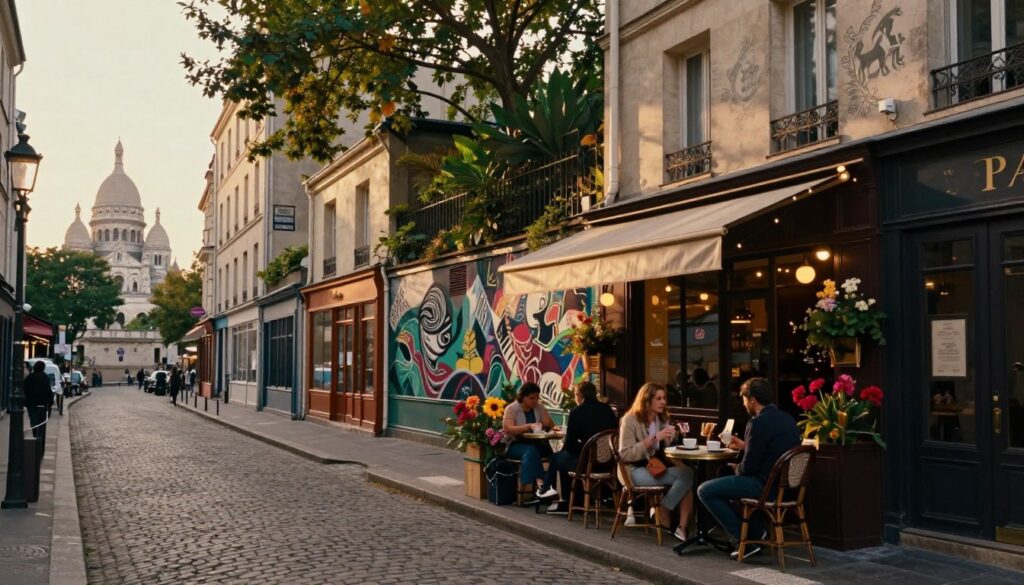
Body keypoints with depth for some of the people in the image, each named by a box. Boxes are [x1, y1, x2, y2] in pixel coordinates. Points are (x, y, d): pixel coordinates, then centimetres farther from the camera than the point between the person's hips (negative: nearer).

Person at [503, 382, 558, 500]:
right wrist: (529, 426, -29)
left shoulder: (540, 408, 10)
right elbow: (509, 429, -17)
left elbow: (551, 425, 5)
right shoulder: (511, 409, -2)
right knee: (531, 451, -36)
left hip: (537, 444, 4)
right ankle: (541, 484, -50)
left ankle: (541, 486, -34)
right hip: (516, 445, -4)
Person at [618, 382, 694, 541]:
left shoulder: (662, 419, 14)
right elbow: (625, 455, -14)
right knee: (686, 475, -26)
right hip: (635, 470, -7)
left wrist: (675, 437, -5)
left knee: (688, 474, -27)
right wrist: (653, 439, -21)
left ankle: (682, 527, -24)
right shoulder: (630, 420, -6)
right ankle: (664, 518, -9)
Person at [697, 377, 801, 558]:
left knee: (705, 491, -4)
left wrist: (737, 469, 4)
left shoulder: (759, 423, -19)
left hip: (767, 486, -10)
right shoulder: (787, 418, 9)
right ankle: (755, 534, 27)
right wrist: (745, 446, 28)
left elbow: (749, 468, -18)